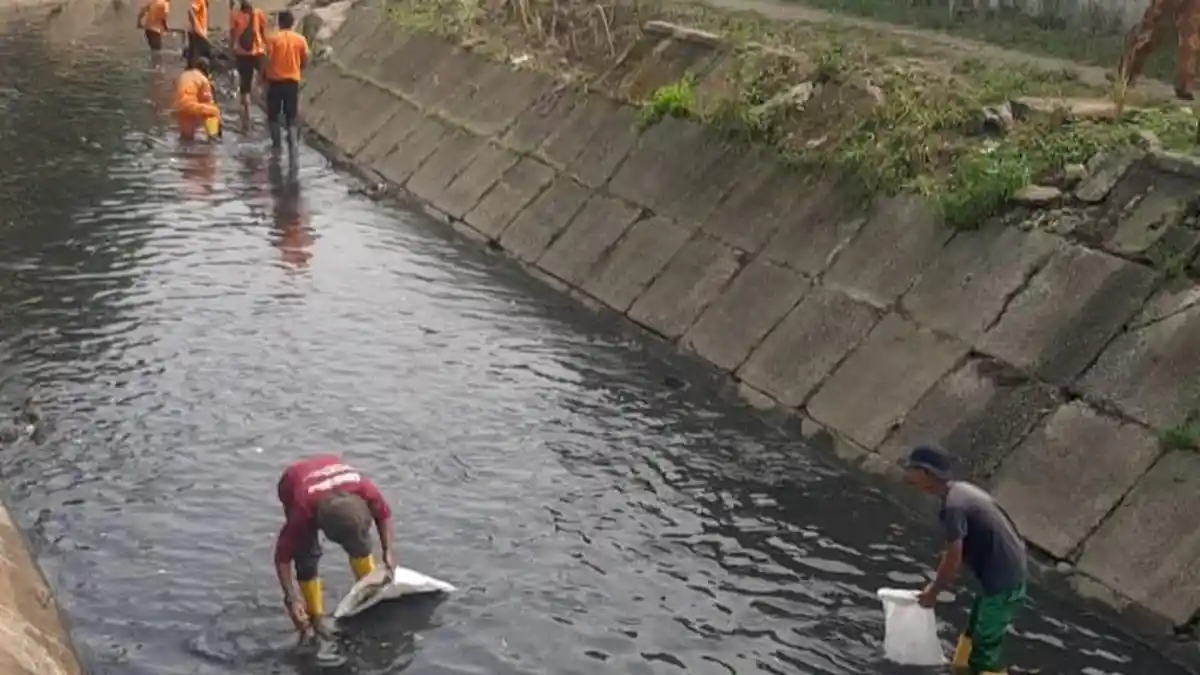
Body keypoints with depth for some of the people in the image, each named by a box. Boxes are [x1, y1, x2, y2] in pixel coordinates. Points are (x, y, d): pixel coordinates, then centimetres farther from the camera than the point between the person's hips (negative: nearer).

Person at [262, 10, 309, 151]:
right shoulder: (300, 39, -1)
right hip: (293, 81, 2)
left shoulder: (273, 38, -8)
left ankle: (276, 144, 8)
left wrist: (263, 76, 4)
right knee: (291, 117, 11)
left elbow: (268, 61, -11)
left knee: (273, 115, 12)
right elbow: (305, 62, 3)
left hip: (275, 81, -2)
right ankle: (292, 144, 0)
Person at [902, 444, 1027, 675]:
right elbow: (954, 551, 16)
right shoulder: (960, 490, 7)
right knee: (973, 636, 24)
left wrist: (933, 591, -3)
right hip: (1009, 572, 10)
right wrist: (937, 584, 19)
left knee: (984, 649, -1)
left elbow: (953, 559, -19)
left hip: (1003, 581, -10)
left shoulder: (953, 505, -23)